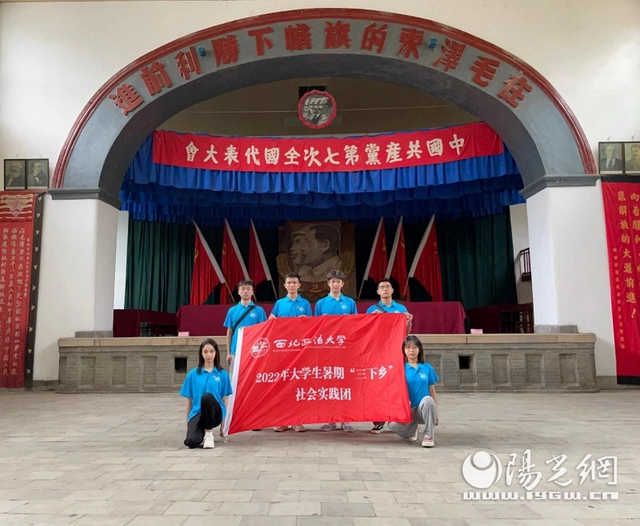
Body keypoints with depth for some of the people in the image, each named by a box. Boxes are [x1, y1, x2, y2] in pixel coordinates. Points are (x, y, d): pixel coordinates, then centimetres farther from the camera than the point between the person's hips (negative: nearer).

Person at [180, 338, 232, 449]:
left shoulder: (222, 374, 3)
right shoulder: (193, 374, 5)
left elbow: (224, 399, 6)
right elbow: (189, 400, 10)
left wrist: (223, 425, 7)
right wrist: (187, 423, 11)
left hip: (214, 412, 0)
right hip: (197, 413, 0)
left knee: (207, 397, -35)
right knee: (191, 442, -30)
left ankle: (208, 433, -13)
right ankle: (202, 432, 8)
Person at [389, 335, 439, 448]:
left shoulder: (427, 368, 3)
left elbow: (432, 391, 6)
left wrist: (436, 413, 5)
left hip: (423, 409, 0)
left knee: (427, 400, -36)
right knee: (393, 425, -29)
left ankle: (428, 435, -13)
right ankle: (412, 428, 10)